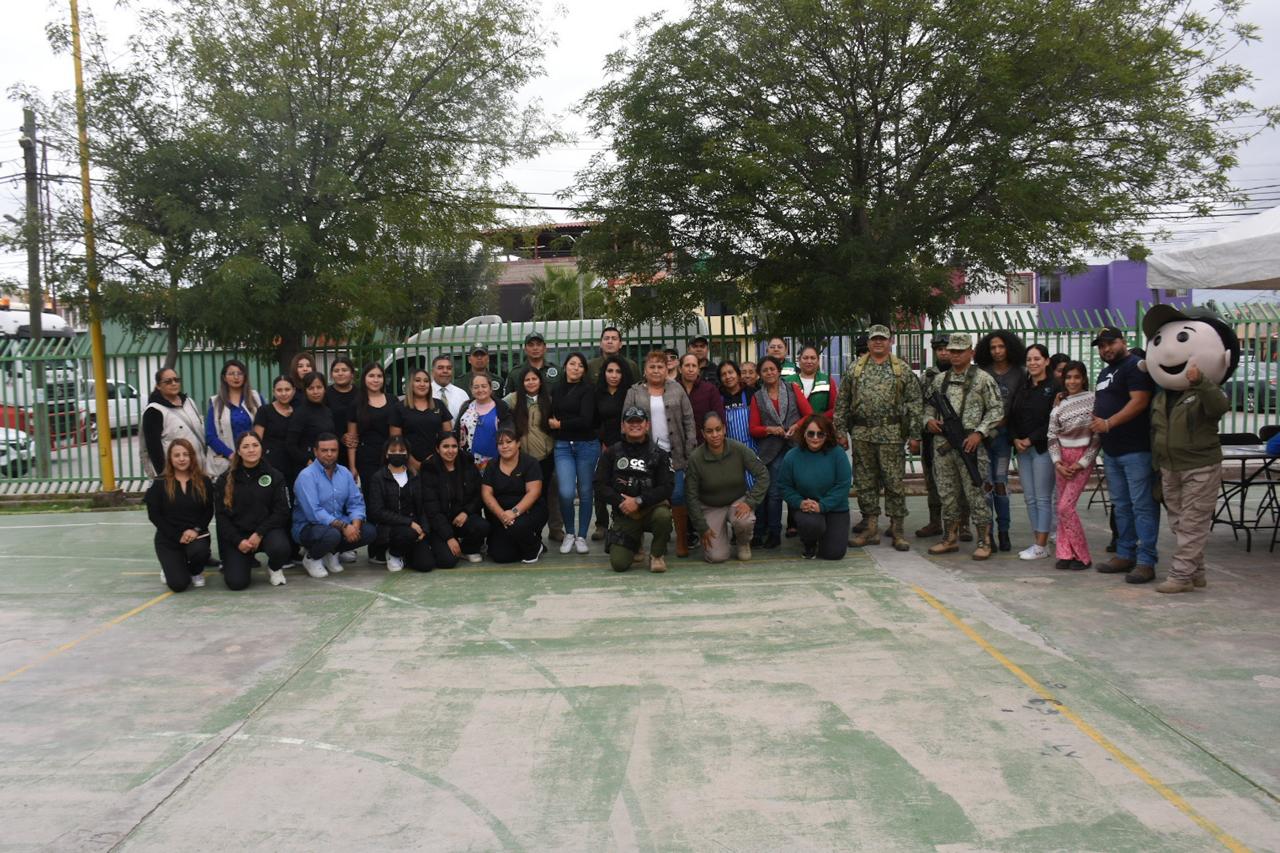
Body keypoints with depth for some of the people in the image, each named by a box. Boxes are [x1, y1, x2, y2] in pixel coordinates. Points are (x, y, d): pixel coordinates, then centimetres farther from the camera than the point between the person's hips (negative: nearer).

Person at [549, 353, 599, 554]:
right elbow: (550, 416, 15)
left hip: (586, 445, -2)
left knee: (585, 492, 5)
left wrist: (560, 425, -5)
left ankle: (582, 537, 18)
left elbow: (586, 420, -13)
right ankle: (569, 533, 11)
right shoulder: (555, 389, 9)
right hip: (562, 446, 2)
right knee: (566, 492, -11)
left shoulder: (588, 389, -4)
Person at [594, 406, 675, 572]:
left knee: (663, 515, -38)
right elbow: (600, 485, 0)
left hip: (652, 507, -1)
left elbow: (667, 487, -9)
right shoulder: (612, 453, 7)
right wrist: (621, 502, -15)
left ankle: (657, 554, -7)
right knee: (618, 563, -14)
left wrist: (638, 501, -20)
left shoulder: (659, 454, 2)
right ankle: (635, 541, 24)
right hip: (624, 513, 1)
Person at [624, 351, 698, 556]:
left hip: (674, 453, 0)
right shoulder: (634, 393, 6)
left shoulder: (677, 389, 8)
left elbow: (688, 421, 5)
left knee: (678, 496, -2)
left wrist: (691, 450, -2)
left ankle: (682, 541, 7)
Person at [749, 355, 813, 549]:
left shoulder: (792, 389, 9)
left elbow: (809, 414, 6)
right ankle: (772, 533, 5)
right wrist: (770, 429, -10)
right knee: (773, 491, -5)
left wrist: (796, 426, -11)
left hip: (794, 444, -1)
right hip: (772, 450, 1)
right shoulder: (757, 398, 11)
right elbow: (754, 429, 8)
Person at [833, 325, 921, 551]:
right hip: (861, 435, 2)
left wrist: (914, 432, -5)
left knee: (894, 481, 0)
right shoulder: (854, 369, 9)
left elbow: (914, 402, 3)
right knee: (865, 482, 6)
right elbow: (842, 403, 9)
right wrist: (840, 431, 3)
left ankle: (897, 530, 8)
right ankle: (871, 528, 14)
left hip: (892, 435, -2)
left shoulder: (903, 369, 5)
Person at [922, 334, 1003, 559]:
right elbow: (929, 404, 23)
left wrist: (979, 433, -14)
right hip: (942, 443, 5)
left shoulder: (983, 378, -1)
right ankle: (951, 538, 20)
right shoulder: (940, 379, 13)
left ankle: (984, 542, 5)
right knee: (947, 492, 10)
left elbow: (996, 409, -5)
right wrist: (929, 420, 1)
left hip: (970, 444, -5)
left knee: (976, 492, -3)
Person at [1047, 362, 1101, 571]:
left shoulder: (1093, 401, -6)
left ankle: (1082, 556, -1)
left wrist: (1082, 463, -10)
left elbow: (1098, 436, -7)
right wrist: (1057, 462, -7)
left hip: (1083, 459, -5)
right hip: (1062, 458, 5)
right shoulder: (1059, 405, 6)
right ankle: (1065, 553, 10)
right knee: (1063, 507, 4)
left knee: (1065, 507, -12)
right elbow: (1052, 436, 6)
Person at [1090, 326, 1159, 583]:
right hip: (1111, 451, 10)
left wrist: (1108, 424, -18)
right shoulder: (1104, 372, 21)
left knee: (1142, 506, -7)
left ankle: (1146, 561, -6)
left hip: (1136, 449, -9)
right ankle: (1125, 555, 21)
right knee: (1121, 506, 13)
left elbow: (1139, 401, -19)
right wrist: (1095, 422, 8)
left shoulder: (1135, 366, -8)